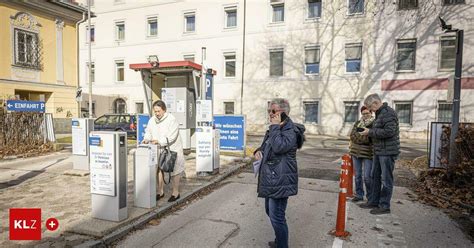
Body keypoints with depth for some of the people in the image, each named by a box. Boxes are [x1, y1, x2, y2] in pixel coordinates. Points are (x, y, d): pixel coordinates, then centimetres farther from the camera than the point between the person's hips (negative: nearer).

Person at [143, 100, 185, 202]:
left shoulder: (172, 120, -17)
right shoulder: (152, 120, 4)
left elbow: (171, 137, -23)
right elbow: (148, 132, 9)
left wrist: (159, 141, -32)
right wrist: (146, 139, -12)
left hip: (172, 149, -6)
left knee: (174, 170, 4)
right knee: (158, 169, 11)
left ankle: (176, 192, 19)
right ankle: (160, 192, 27)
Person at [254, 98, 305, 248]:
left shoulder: (291, 130, -14)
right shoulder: (277, 128, 16)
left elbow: (279, 147, -29)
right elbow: (266, 146, 26)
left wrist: (275, 126, -21)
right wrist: (259, 151, 4)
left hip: (280, 181, -10)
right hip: (270, 179, 10)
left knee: (277, 217, -5)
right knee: (270, 212, 22)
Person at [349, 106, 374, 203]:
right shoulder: (358, 123, 11)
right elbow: (352, 136, 1)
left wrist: (358, 137, -15)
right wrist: (365, 137, -10)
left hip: (368, 153, -5)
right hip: (356, 152, 5)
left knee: (367, 177, -4)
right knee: (357, 175, 10)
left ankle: (370, 197, 14)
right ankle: (359, 195, 22)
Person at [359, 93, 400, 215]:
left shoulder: (389, 113, -16)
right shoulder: (379, 113, 15)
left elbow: (389, 131, -24)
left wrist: (370, 132, -18)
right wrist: (369, 132, 6)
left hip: (388, 152, -10)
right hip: (378, 151, 10)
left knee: (386, 179, -1)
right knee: (375, 176, 15)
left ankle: (384, 206, 9)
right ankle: (374, 201, 26)